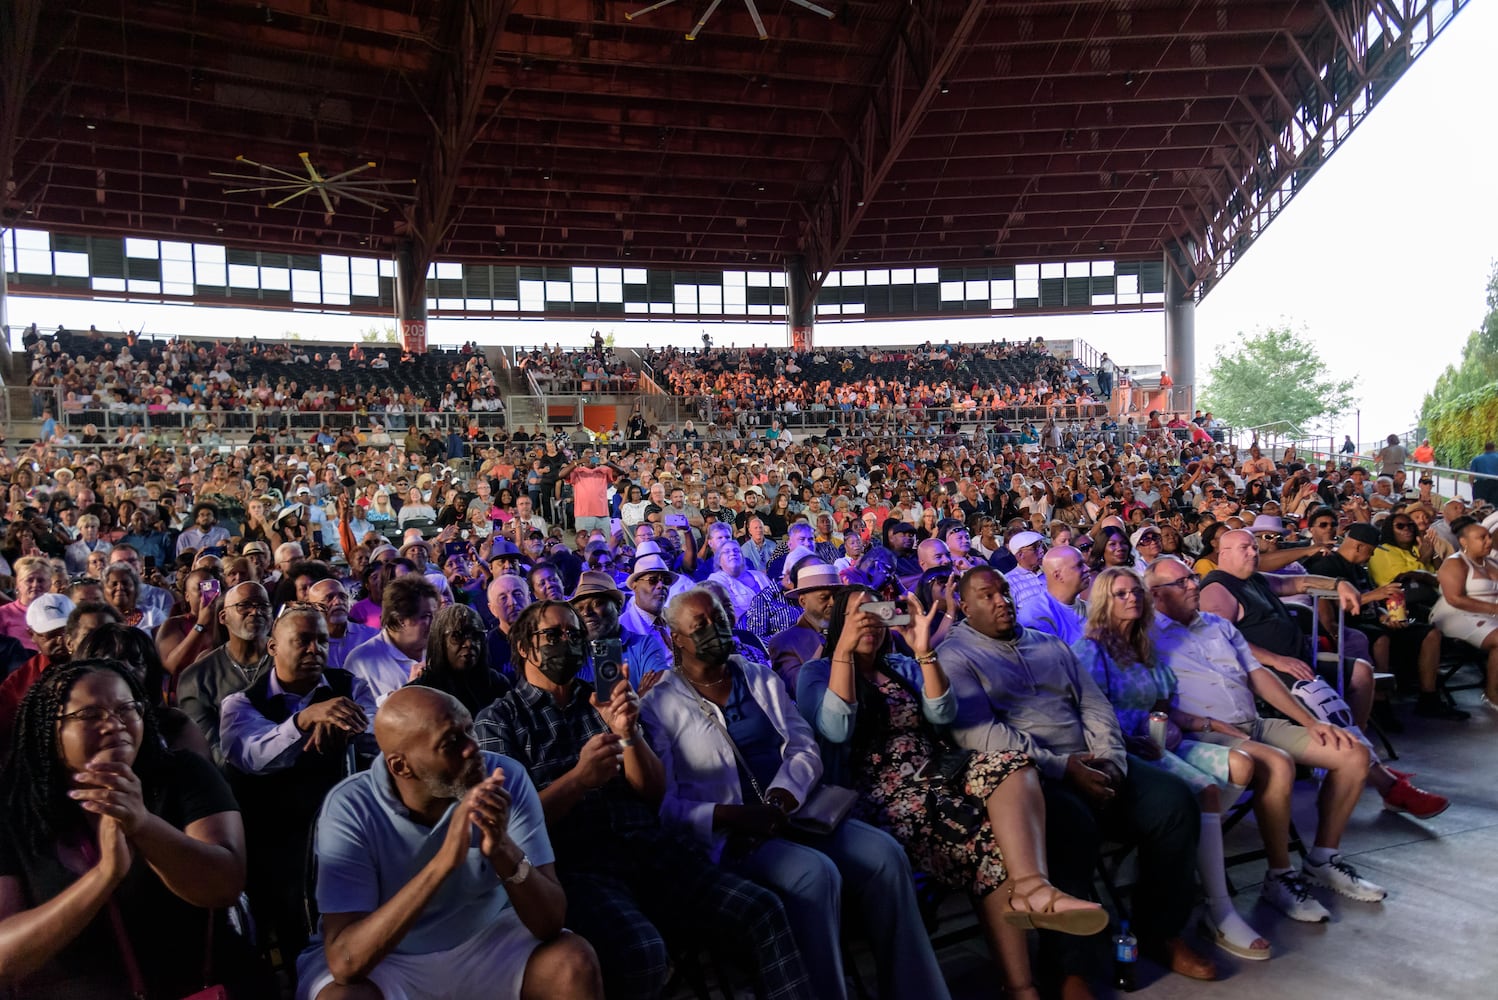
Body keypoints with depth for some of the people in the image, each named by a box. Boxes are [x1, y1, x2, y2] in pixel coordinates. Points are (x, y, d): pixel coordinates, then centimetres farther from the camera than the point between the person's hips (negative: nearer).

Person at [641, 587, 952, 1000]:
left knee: (884, 853, -18)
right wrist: (729, 816, -21)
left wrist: (780, 798, -13)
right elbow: (662, 804, -7)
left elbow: (805, 748, 7)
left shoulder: (763, 679, 14)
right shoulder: (659, 706, -1)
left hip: (792, 816, 5)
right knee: (815, 873, -32)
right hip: (727, 837, -5)